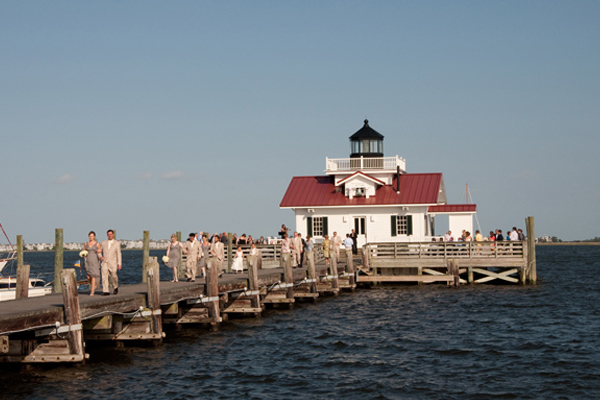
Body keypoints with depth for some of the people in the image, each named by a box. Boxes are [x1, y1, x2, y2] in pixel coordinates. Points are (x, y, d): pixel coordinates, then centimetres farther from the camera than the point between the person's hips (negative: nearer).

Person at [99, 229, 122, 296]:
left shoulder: (117, 243, 4)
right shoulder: (104, 243, 13)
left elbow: (119, 254, 0)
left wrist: (119, 264, -7)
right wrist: (100, 256, 0)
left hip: (112, 263, -2)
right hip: (105, 263, 2)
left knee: (113, 276, -5)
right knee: (104, 276, -11)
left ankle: (115, 287, 24)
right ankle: (106, 291, -13)